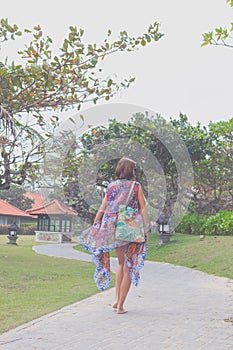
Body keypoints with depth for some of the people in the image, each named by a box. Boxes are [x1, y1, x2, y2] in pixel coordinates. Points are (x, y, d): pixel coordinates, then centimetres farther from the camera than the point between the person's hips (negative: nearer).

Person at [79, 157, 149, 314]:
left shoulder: (111, 186, 6)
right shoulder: (136, 186, -2)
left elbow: (101, 209, 5)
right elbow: (143, 209, -5)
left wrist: (94, 228, 12)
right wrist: (146, 230, -2)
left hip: (113, 230, 4)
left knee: (122, 263, 21)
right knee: (128, 267, 6)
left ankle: (117, 300, 19)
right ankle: (120, 305, 6)